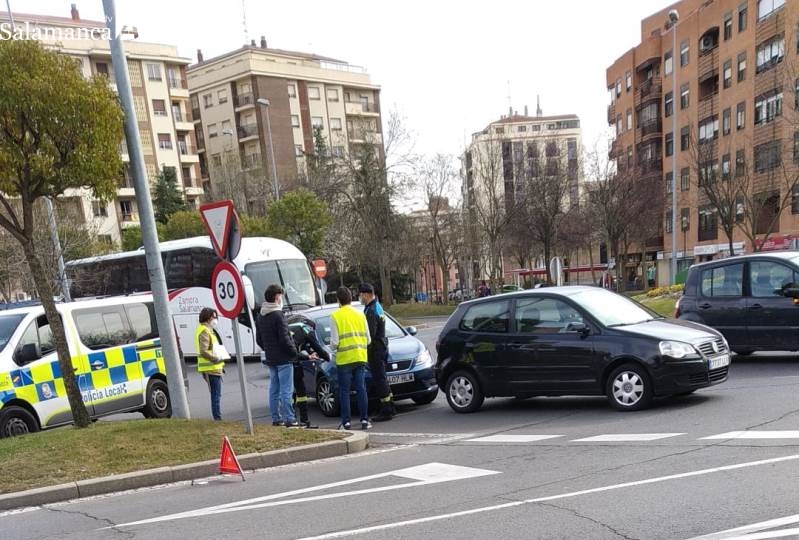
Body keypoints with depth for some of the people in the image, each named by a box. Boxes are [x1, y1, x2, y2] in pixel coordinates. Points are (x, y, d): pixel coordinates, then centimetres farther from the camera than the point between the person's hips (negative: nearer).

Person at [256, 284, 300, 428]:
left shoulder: (260, 317, 10)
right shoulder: (278, 315, -16)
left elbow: (259, 340, 15)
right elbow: (284, 339, -18)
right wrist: (294, 352, -8)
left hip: (271, 359, 8)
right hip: (283, 359, -8)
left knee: (274, 389, 12)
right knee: (286, 390, -6)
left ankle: (276, 418, 18)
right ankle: (290, 419, -5)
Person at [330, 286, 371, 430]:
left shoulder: (335, 316, -6)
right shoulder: (360, 314, 6)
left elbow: (334, 342, -10)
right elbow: (368, 339, 7)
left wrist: (332, 346, 11)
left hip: (344, 359, -3)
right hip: (360, 357, 4)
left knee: (344, 391, 4)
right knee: (361, 389, 8)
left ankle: (346, 422, 6)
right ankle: (365, 420, 8)